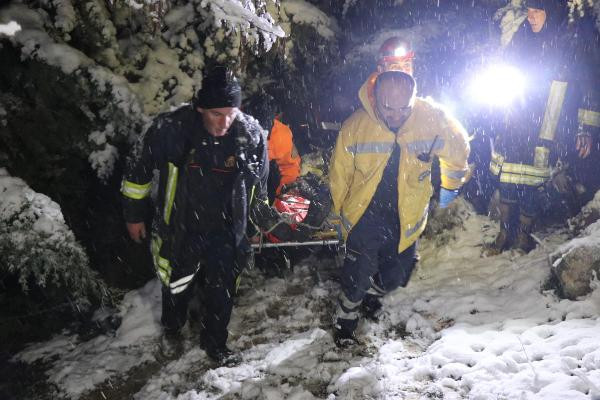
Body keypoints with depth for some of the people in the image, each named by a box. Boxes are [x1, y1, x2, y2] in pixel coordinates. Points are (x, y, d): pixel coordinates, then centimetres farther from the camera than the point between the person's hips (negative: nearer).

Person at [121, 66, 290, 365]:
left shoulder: (252, 135, -14)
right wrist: (134, 215, 2)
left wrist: (269, 222, 9)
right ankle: (172, 328, 52)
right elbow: (139, 169, -7)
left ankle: (215, 343, 39)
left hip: (226, 233, 1)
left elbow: (258, 188, 3)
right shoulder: (171, 129, -24)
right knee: (177, 287, 20)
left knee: (222, 293, 12)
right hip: (180, 228, -1)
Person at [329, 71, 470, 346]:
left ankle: (373, 292, 52)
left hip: (407, 218, 2)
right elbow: (339, 173, -6)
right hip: (364, 217, -2)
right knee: (358, 275, 4)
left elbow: (458, 148, 2)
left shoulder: (434, 119, -19)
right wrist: (341, 211, 6)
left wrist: (450, 186, 14)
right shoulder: (355, 126, -21)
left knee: (398, 273, 18)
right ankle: (346, 318, 34)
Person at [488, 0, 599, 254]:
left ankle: (524, 235, 21)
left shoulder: (572, 45, -2)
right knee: (507, 183, 5)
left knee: (531, 188, 0)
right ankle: (505, 233, 22)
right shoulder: (523, 40, 7)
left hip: (546, 135, -3)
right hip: (515, 128, 3)